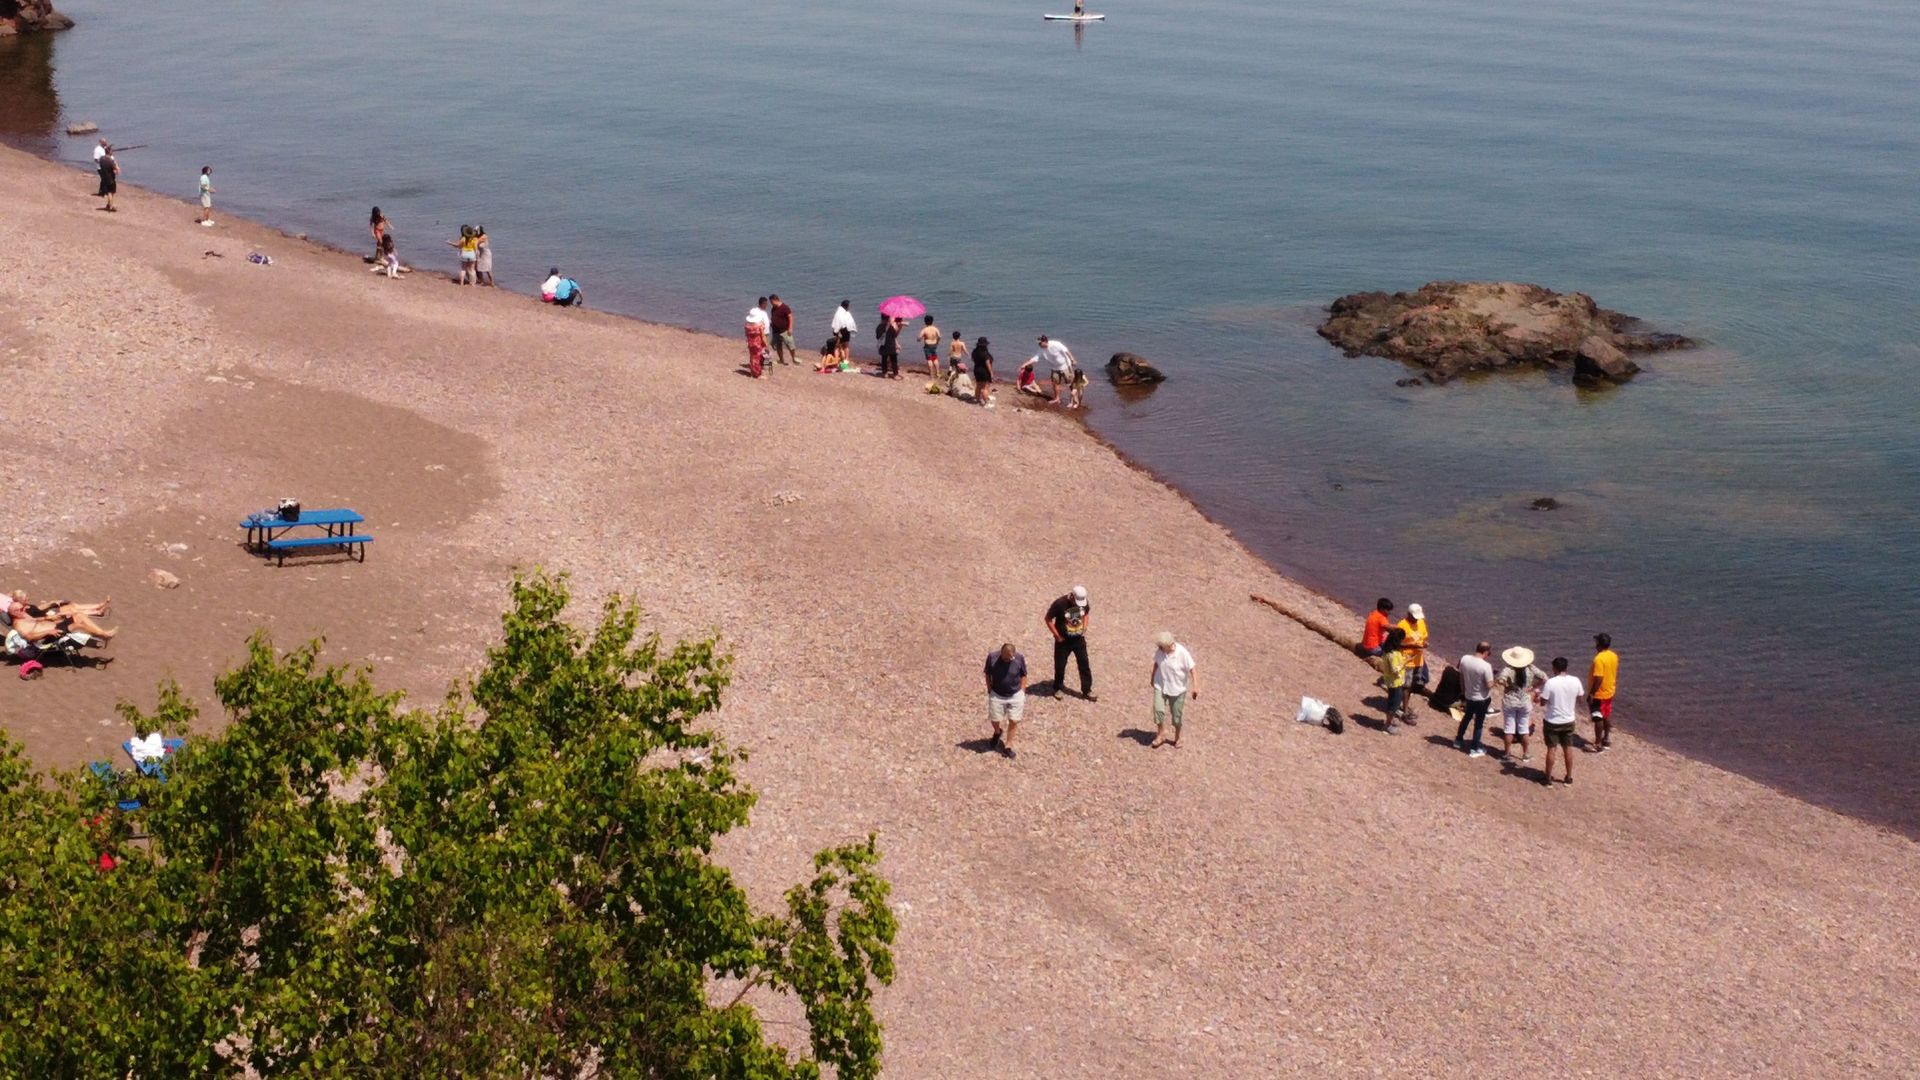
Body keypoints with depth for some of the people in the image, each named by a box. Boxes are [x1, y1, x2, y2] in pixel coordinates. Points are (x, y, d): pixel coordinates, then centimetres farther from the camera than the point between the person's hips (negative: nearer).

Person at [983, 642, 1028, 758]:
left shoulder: (1019, 658, -17)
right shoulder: (992, 657, -18)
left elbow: (1023, 676, -1)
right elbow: (988, 675, -3)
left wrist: (1022, 692, -1)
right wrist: (989, 691, -1)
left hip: (1016, 696, 0)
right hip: (997, 696, 0)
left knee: (1013, 721, 6)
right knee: (994, 720, 11)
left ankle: (1008, 745, 24)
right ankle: (997, 732, 46)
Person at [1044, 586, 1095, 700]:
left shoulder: (1084, 602, -10)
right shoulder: (1060, 604, -24)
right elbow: (1048, 619, -14)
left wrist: (1084, 629, 3)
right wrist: (1057, 636, -12)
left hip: (1079, 639, 4)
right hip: (1063, 640, -4)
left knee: (1084, 664, 6)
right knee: (1060, 665, 9)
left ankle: (1087, 691, 17)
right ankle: (1058, 688, 30)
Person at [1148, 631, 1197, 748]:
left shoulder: (1182, 653, -24)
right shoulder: (1159, 651, -12)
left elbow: (1191, 669, -17)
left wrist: (1195, 686, -19)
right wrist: (1152, 677, 19)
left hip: (1177, 688, -2)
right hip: (1161, 685, 3)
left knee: (1177, 715, 9)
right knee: (1158, 709, -12)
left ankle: (1177, 738, 31)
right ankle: (1161, 735, 9)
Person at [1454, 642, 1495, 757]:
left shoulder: (1464, 659, -12)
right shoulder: (1486, 666, -29)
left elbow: (1461, 677, 2)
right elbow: (1489, 685, -24)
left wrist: (1463, 691, 16)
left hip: (1468, 696, 5)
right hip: (1482, 698, -5)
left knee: (1467, 717, 28)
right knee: (1479, 723, 11)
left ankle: (1458, 740, 43)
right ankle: (1475, 749, 21)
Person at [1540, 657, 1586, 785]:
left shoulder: (1550, 683, -20)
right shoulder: (1575, 681, -9)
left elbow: (1543, 702, -14)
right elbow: (1580, 699, 5)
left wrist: (1540, 695, 5)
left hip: (1552, 722, -3)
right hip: (1569, 721, 3)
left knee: (1551, 749, 8)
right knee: (1568, 749, 16)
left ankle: (1548, 777, 17)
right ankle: (1569, 777, 25)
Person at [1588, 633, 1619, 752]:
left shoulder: (1599, 659, -26)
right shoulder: (1614, 656, 0)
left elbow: (1598, 679, -28)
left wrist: (1591, 694, -23)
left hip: (1599, 694, -8)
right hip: (1610, 692, 8)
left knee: (1598, 718, 1)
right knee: (1607, 717, 20)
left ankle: (1598, 745, 6)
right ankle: (1607, 740, 31)